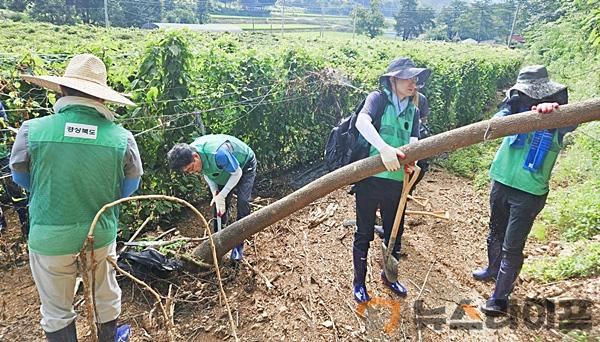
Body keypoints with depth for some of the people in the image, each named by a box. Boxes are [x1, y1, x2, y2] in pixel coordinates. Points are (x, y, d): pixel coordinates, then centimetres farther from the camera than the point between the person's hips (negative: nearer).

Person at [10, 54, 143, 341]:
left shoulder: (31, 131, -17)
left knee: (57, 311, 20)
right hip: (101, 234, 1)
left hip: (48, 238, -1)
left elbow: (21, 179, 2)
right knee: (106, 299, 23)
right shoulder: (122, 138, -16)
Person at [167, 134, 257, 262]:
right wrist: (215, 193, -17)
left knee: (243, 202, -15)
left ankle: (238, 245, -5)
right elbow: (206, 172, -4)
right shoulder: (189, 154, -22)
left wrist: (222, 195, -28)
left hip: (245, 164, -6)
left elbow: (237, 173, -29)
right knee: (220, 204, 2)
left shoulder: (218, 154, -45)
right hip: (223, 170, 6)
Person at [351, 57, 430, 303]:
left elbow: (413, 142, 1)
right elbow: (362, 121, -24)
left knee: (395, 231, 19)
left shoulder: (412, 111, 13)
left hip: (396, 180, 6)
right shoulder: (378, 98, -5)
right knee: (364, 233, 8)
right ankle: (359, 281, 30)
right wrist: (384, 147, -38)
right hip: (370, 178, -5)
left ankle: (389, 276, 44)